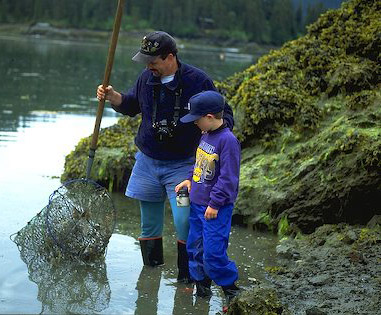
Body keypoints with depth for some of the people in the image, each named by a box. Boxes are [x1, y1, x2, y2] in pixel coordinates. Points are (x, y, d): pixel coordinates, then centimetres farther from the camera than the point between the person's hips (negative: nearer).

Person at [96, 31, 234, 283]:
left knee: (184, 222, -15)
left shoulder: (198, 81, -13)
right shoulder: (147, 78, 1)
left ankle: (187, 276, 2)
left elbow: (224, 114, -4)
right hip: (147, 162, 5)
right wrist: (113, 97, -1)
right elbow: (131, 105, 20)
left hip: (182, 165, -4)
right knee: (149, 223, 13)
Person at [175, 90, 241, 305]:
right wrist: (190, 179, 13)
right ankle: (202, 288, 29)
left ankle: (232, 291, 8)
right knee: (195, 249, 15)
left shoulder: (228, 140, -19)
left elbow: (228, 177, -19)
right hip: (197, 204, 9)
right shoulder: (206, 135, 8)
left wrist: (215, 203, -18)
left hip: (216, 208, -9)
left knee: (213, 253, -8)